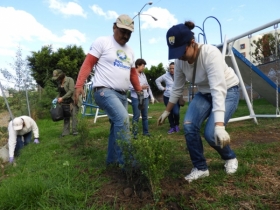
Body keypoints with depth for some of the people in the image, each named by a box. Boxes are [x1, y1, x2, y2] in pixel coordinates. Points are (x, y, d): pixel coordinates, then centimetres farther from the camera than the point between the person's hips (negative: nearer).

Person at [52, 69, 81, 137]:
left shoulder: (69, 80, -12)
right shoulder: (59, 82, 9)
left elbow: (71, 91, -19)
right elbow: (60, 92, 16)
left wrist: (62, 98, -21)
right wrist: (57, 98, -3)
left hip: (73, 101, -6)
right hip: (65, 102, 6)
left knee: (74, 115, -9)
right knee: (66, 116, 5)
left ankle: (74, 131, -3)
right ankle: (65, 132, 9)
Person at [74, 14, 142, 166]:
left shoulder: (129, 51, 19)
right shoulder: (102, 42, -1)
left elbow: (132, 72, 27)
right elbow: (88, 64, -7)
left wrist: (138, 89, 17)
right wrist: (79, 85, -17)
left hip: (122, 95, 8)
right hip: (104, 91, -8)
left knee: (118, 125, 11)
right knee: (123, 120, -27)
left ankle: (112, 159, 26)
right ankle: (126, 161, -20)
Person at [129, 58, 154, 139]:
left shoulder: (143, 74, 14)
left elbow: (148, 86, 18)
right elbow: (129, 86, -15)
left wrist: (151, 96, 15)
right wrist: (140, 87, -16)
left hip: (145, 98, 6)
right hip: (136, 98, -6)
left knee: (145, 116, 11)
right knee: (136, 116, -2)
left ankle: (146, 132, 22)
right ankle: (134, 133, 8)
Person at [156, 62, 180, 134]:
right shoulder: (166, 75, -2)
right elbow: (157, 80, 10)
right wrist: (162, 88, 2)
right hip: (167, 97, 2)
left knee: (176, 112, -10)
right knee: (170, 113, 10)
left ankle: (176, 125, 19)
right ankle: (172, 127, 24)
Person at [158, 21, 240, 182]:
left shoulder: (210, 53, -31)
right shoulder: (180, 61, -12)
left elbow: (218, 90, -40)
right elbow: (177, 89, 1)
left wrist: (219, 125, -49)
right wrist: (166, 112, 7)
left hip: (227, 91, -5)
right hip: (205, 94, 6)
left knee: (211, 133, -20)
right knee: (189, 126, -16)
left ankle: (230, 158, 14)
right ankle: (200, 168, 3)